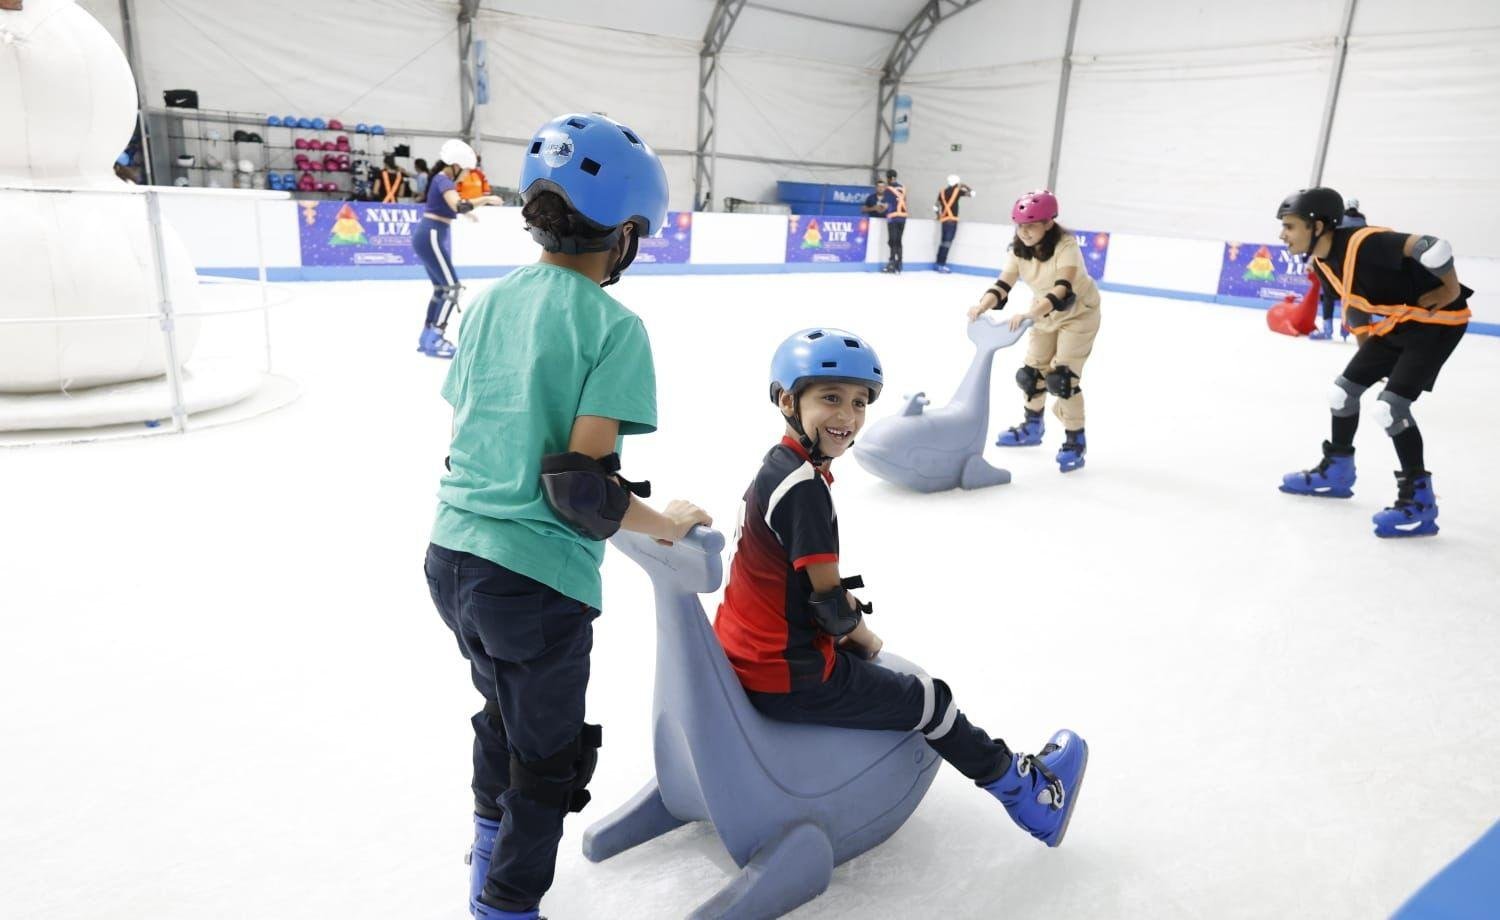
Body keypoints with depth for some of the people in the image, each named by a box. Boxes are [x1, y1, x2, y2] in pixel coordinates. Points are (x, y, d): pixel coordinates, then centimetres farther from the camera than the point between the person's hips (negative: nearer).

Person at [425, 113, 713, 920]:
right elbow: (583, 488, -21)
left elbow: (460, 427, 11)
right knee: (550, 757, 17)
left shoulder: (490, 303, 4)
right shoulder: (612, 325, -16)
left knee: (505, 703, 33)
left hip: (451, 555, 8)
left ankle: (491, 841, 57)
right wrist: (670, 524, -5)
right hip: (536, 581, -8)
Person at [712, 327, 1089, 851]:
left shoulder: (778, 468, 7)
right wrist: (861, 634, 0)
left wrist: (850, 627, 6)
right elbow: (828, 599, -20)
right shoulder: (803, 485, -23)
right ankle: (1024, 789, 28)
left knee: (860, 660, 32)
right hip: (789, 679, -9)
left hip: (747, 657, 9)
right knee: (927, 702, 7)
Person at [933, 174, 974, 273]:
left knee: (944, 241, 14)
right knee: (947, 242, -9)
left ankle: (939, 263, 16)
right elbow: (972, 193, 5)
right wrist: (964, 186, 19)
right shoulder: (957, 190, -4)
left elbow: (936, 207, 10)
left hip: (943, 220, 6)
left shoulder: (942, 192, 10)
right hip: (951, 220, -6)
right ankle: (941, 265, -16)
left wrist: (939, 216, 26)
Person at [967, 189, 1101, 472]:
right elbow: (1002, 286, -21)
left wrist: (1029, 315, -57)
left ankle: (1075, 441, -1)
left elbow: (1062, 293, -42)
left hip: (1079, 312, -6)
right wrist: (982, 306, -42)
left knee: (1061, 377, -16)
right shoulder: (1019, 249, -12)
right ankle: (1032, 427, 32)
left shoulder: (1066, 246, -30)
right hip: (1044, 313, 6)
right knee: (1031, 372, 9)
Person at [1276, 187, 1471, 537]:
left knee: (1390, 406, -19)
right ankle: (1336, 472, 31)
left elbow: (1432, 246, -34)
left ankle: (1419, 501, -7)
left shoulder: (1363, 243, -31)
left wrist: (1451, 289, -18)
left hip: (1437, 321, -9)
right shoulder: (1321, 261, -2)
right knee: (1343, 389, 12)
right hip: (1395, 324, 9)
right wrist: (1365, 341, 16)